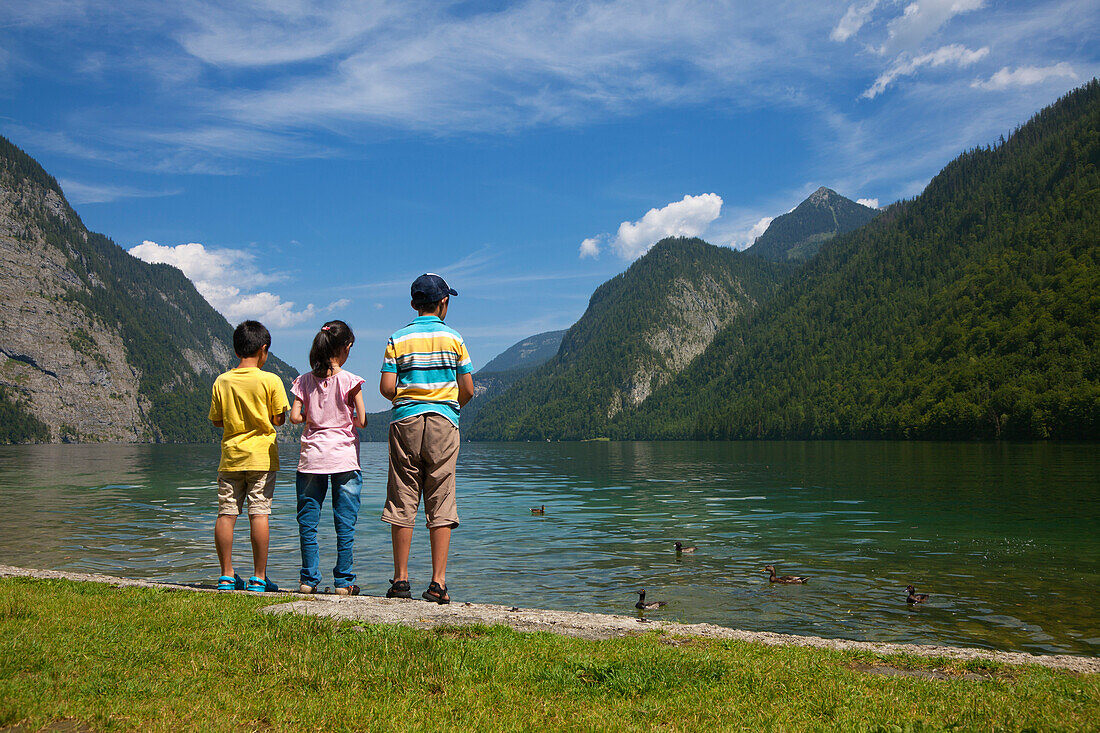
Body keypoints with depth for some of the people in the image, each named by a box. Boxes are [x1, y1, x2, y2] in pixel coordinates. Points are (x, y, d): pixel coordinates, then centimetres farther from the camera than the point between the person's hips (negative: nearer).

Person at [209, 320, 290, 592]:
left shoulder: (221, 381, 3)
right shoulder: (270, 380, -6)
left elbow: (216, 420, 8)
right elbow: (279, 419, -3)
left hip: (230, 455, 3)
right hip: (261, 456, -3)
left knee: (226, 513, 6)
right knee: (259, 513, -1)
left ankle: (227, 575, 11)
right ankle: (259, 577, 1)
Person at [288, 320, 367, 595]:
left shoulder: (305, 380, 3)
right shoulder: (349, 380, -6)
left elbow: (295, 417, -2)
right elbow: (362, 421, -9)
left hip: (311, 458, 3)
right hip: (344, 458, -2)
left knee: (308, 523, 10)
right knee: (345, 524, 4)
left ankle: (308, 579, 13)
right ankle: (343, 581, 8)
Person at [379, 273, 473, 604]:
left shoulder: (398, 339, 5)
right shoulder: (453, 338, 4)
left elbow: (386, 388, -2)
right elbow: (468, 390, 2)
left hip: (405, 421, 1)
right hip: (443, 422, -1)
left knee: (402, 501, 5)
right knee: (441, 505, 1)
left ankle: (400, 578, 8)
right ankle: (438, 582, -1)